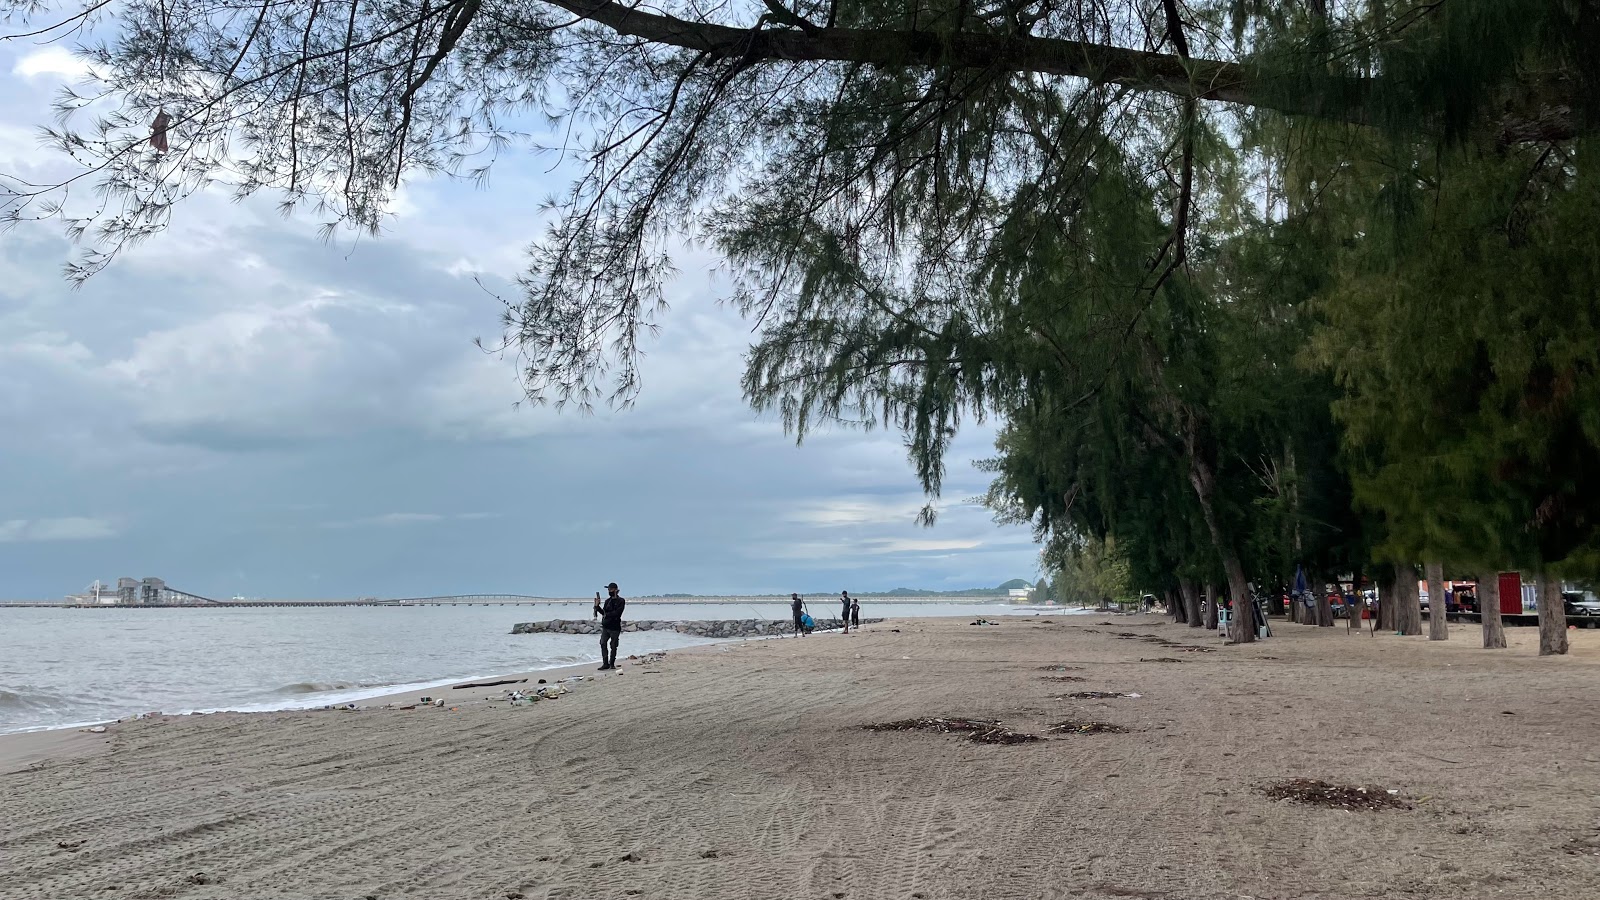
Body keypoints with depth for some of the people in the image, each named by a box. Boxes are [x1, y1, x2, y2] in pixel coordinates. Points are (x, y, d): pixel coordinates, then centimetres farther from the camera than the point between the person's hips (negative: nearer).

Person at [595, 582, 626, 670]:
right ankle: (605, 663, -4)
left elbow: (617, 613, -14)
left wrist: (607, 615, -11)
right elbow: (604, 612, 12)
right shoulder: (608, 601, 15)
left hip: (615, 627, -5)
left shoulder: (621, 601, -3)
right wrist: (597, 606, 0)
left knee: (613, 646, 1)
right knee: (603, 644, -6)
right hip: (605, 626, 5)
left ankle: (612, 663, 10)